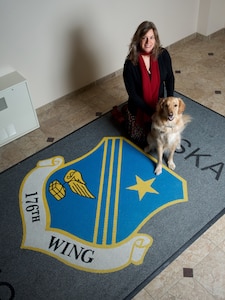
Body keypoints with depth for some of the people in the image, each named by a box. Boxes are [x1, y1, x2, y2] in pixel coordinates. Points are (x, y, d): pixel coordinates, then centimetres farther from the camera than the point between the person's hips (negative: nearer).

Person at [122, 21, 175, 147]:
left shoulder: (163, 55, -16)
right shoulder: (131, 63, -25)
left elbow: (170, 78, -1)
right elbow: (132, 94, -20)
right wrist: (151, 112, -22)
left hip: (158, 105, 3)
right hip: (139, 108, -3)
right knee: (141, 141, 18)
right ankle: (126, 112, 39)